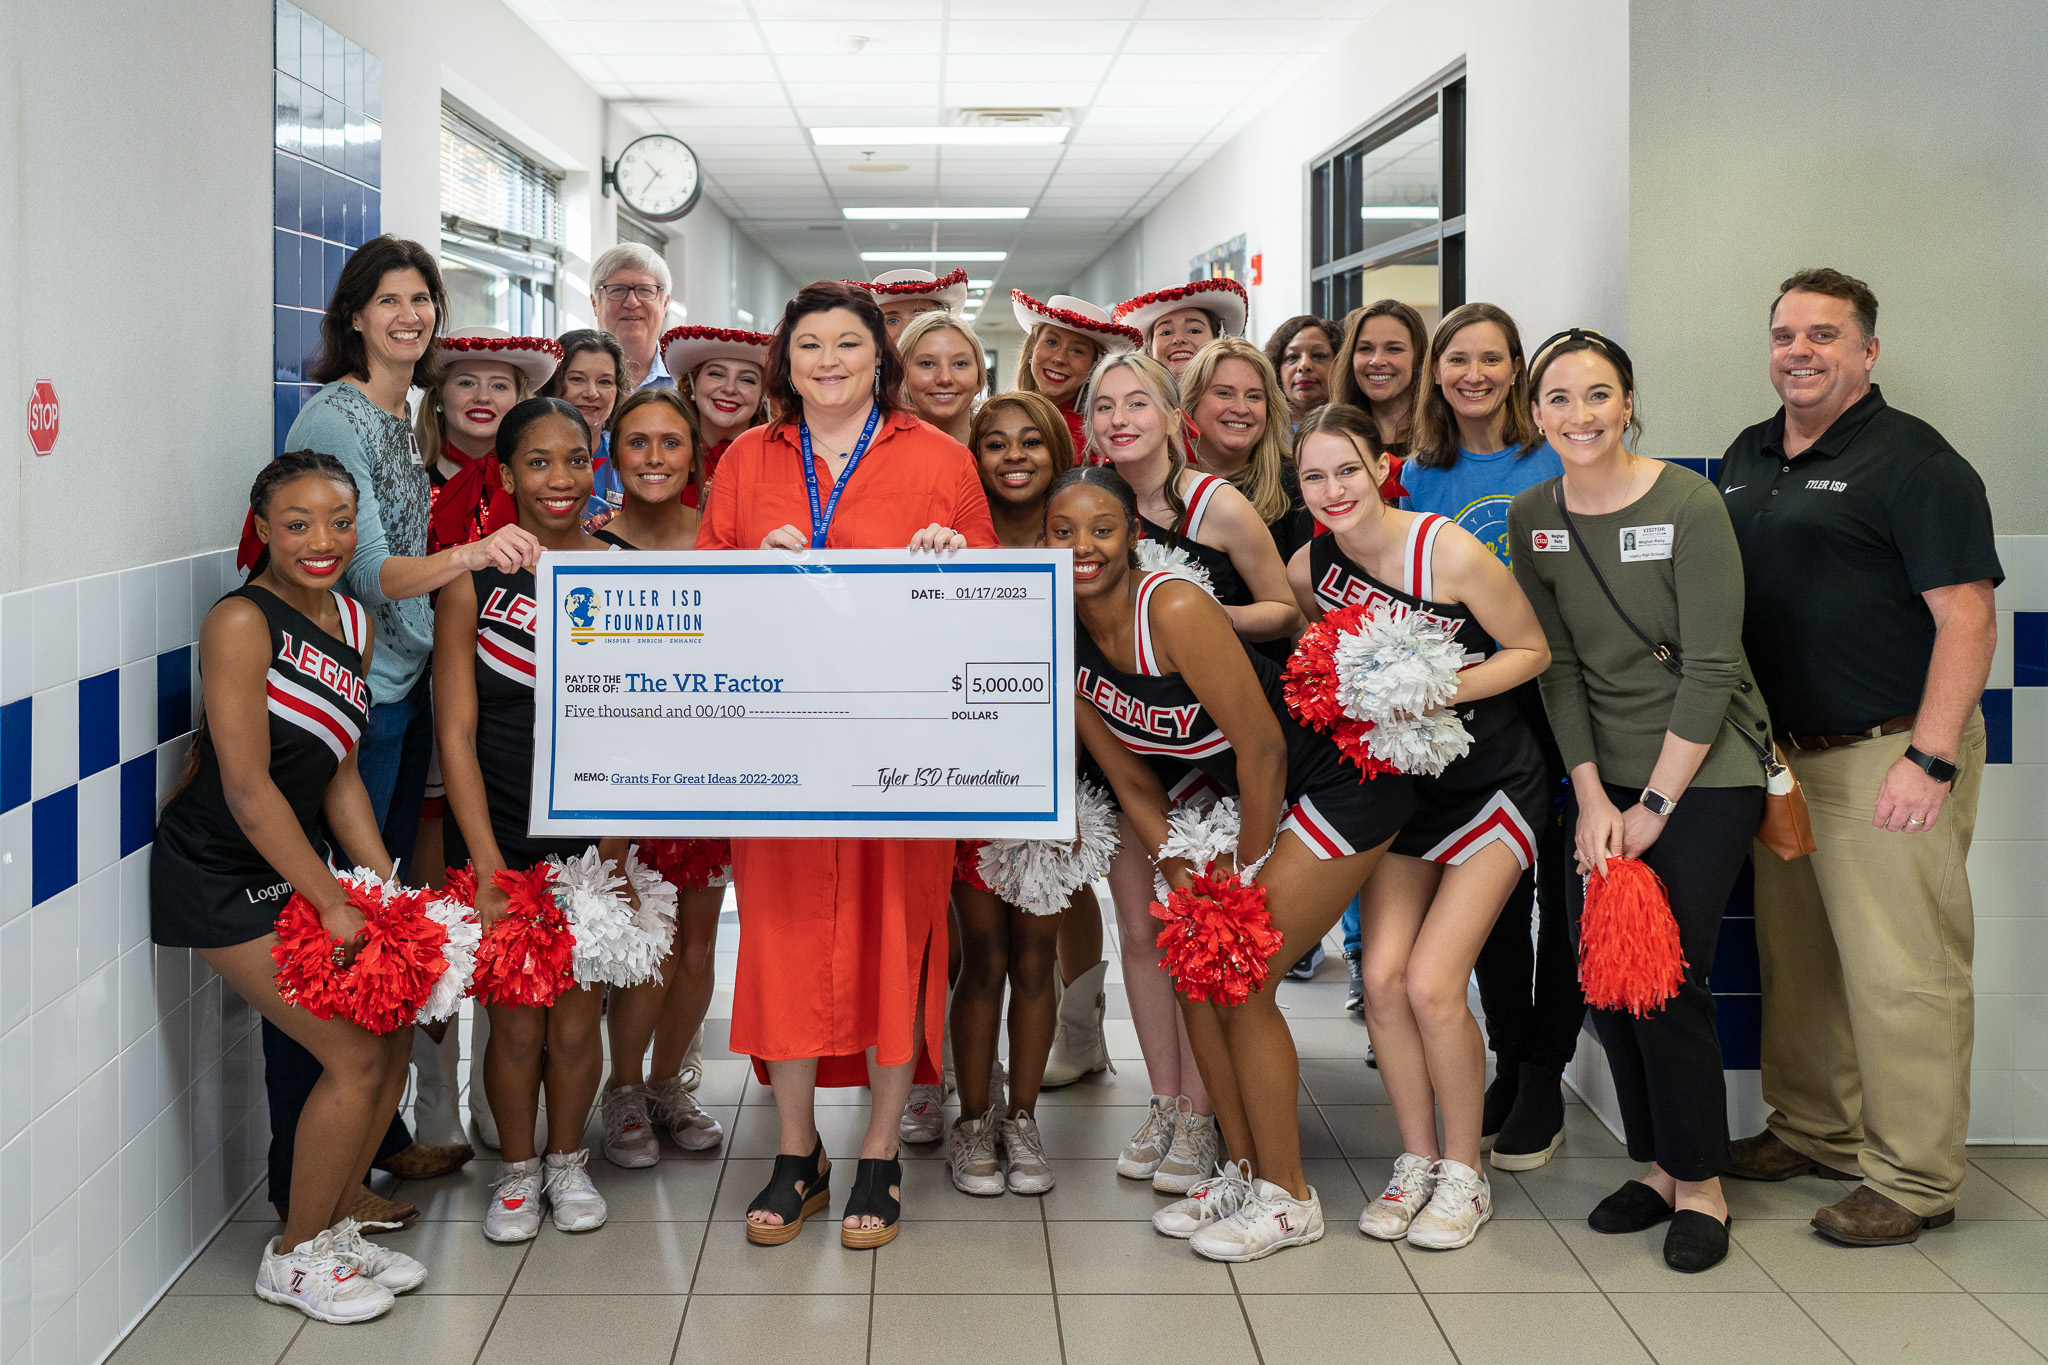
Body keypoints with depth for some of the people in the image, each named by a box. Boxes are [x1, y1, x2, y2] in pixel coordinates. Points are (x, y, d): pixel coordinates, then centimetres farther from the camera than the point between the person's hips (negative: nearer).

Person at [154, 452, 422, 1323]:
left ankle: (334, 1228, 25)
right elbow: (246, 786, -22)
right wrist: (332, 906, -19)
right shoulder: (242, 622, -19)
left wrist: (386, 890, 1)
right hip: (218, 875, -8)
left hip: (292, 862, 8)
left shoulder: (354, 625, 5)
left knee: (394, 1035, 6)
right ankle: (293, 1257, 11)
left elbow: (338, 774, 8)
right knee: (356, 1055, -8)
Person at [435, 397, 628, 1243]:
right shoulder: (473, 579, -5)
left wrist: (613, 851, -7)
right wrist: (489, 868, -12)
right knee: (515, 1022, 5)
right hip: (497, 833, -1)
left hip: (592, 834, 1)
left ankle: (567, 1161, 32)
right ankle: (516, 1170, 29)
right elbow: (456, 731, -6)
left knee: (576, 1021, 7)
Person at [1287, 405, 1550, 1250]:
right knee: (1382, 977, -4)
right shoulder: (1309, 568, -4)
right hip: (1395, 784, 5)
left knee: (1432, 983, -12)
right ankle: (1416, 1162, 16)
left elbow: (1532, 651, -11)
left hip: (1490, 785, -5)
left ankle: (1464, 1174, 8)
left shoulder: (1448, 552, -20)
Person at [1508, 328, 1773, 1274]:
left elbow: (1710, 669, -14)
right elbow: (1557, 666, 3)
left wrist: (1653, 806, -13)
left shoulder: (1689, 505, -13)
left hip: (1705, 771, -5)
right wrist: (1592, 796, -5)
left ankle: (1701, 1186, 8)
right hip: (1602, 773, 5)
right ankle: (1659, 1166, 19)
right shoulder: (1531, 518, 2)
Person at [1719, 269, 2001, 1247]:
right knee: (1794, 957, 15)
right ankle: (1813, 1131, 30)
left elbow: (1967, 618, -14)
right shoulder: (1747, 459, 14)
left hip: (1889, 755, -7)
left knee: (1901, 973, -3)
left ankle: (1912, 1180, 6)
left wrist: (1931, 759, -19)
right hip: (1781, 754, 7)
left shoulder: (1913, 461, -9)